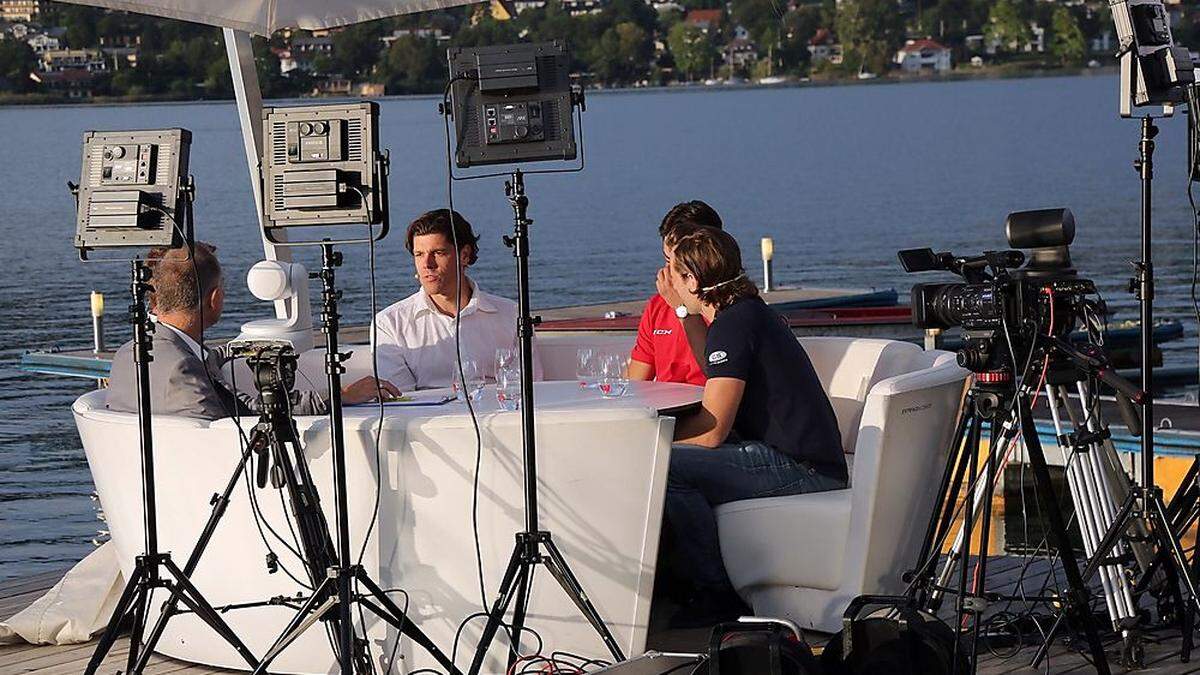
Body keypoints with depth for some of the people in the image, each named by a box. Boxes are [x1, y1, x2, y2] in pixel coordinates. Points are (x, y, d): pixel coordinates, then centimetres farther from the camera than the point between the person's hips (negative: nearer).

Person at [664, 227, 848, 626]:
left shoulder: (732, 325, -13)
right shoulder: (751, 312, 18)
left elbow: (711, 431, -18)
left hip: (799, 469, -11)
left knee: (665, 466, -22)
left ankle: (716, 595, -13)